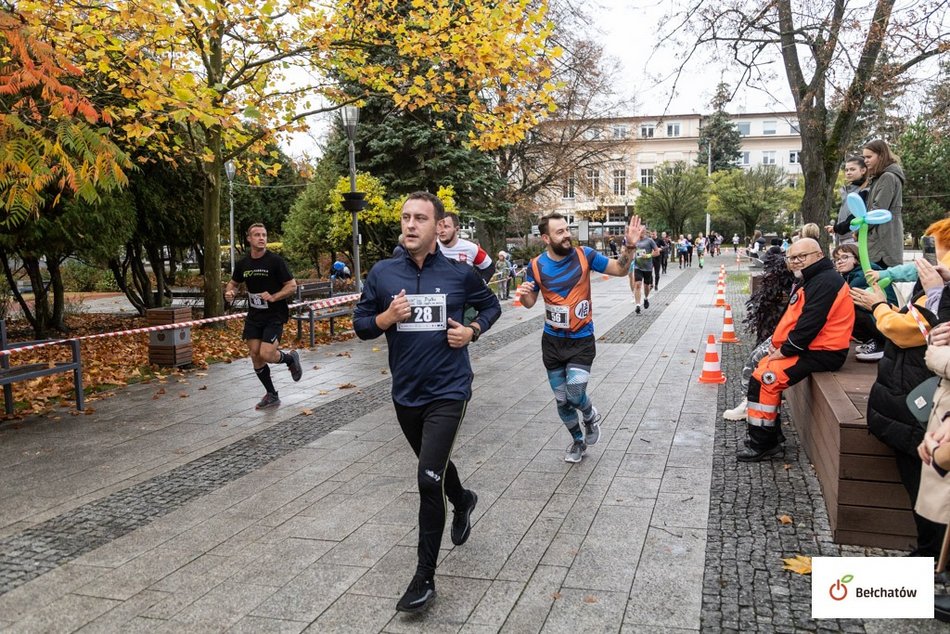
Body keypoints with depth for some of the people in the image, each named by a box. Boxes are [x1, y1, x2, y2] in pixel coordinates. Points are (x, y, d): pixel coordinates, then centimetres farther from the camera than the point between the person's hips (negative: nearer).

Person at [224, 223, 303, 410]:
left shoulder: (276, 261, -12)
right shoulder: (243, 263, 3)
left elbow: (292, 286, -10)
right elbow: (233, 283, 19)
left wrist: (273, 297, -24)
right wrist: (229, 292, -4)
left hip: (275, 315, -5)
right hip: (254, 316, 5)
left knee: (266, 354, -17)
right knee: (255, 355, 4)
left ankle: (291, 358, 18)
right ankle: (272, 395, 20)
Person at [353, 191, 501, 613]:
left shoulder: (459, 273, -7)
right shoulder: (383, 273, -3)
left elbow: (490, 305, 11)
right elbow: (360, 325, 3)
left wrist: (472, 331, -8)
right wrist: (388, 317, -17)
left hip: (448, 391, -4)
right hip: (405, 392, 4)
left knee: (428, 479, -12)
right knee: (435, 464, 25)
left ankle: (425, 578, 3)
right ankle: (462, 501, 59)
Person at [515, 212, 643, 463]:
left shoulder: (584, 255, -10)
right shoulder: (536, 266, -7)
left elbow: (620, 270, -1)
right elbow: (530, 303, 5)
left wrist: (630, 246, -18)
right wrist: (523, 294, -19)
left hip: (581, 339, -2)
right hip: (552, 341, 2)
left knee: (575, 393, -19)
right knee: (562, 400, 12)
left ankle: (590, 416, 18)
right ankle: (578, 440, 38)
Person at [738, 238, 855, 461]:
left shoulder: (826, 281, -17)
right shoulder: (809, 280, 17)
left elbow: (810, 323, -24)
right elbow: (792, 317, 19)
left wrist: (785, 350, -16)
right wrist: (778, 343, 5)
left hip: (821, 352, -11)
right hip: (808, 348, 11)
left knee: (764, 378, -18)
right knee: (763, 367, 14)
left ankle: (762, 443, -8)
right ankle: (771, 434, 19)